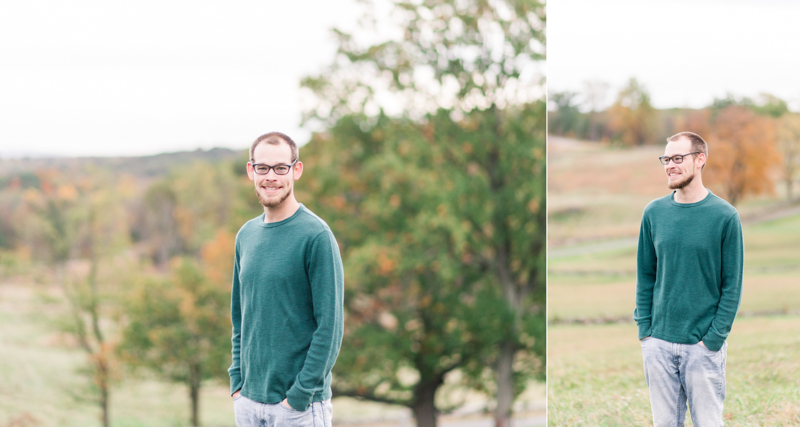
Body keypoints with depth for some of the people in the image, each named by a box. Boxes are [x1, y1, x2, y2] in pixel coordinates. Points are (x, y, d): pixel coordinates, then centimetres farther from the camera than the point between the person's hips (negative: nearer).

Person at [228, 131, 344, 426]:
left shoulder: (317, 236, -10)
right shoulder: (246, 235, 10)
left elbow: (330, 326, -13)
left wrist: (300, 396, -14)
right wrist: (237, 382, 7)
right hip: (248, 402, 6)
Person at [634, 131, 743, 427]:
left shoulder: (725, 216, -6)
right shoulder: (654, 213, 4)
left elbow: (732, 285, -5)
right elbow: (645, 275, 10)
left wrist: (714, 338, -10)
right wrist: (645, 329, 2)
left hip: (704, 345, -3)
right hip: (658, 343, 3)